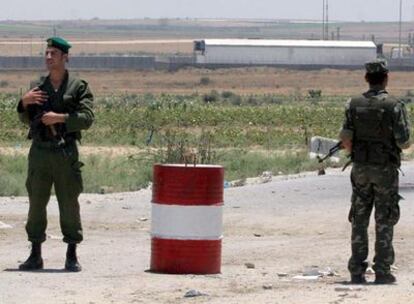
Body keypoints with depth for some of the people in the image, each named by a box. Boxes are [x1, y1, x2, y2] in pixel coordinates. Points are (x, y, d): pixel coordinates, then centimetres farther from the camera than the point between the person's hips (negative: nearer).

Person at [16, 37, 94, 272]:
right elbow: (26, 119, 16)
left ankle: (72, 256, 5)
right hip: (40, 152, 3)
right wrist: (24, 103, -4)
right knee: (36, 202, 3)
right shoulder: (37, 87, 13)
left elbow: (87, 118, -8)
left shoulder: (78, 87, 1)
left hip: (65, 152, -3)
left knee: (69, 204, -2)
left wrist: (60, 117, -17)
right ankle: (35, 255, 8)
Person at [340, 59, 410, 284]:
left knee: (359, 221, 10)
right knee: (384, 223, 3)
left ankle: (357, 272, 8)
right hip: (386, 171, -3)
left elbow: (346, 140, -2)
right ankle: (382, 272, 2)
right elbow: (404, 143, -13)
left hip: (360, 170, 3)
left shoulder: (353, 105, -2)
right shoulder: (394, 106, -13)